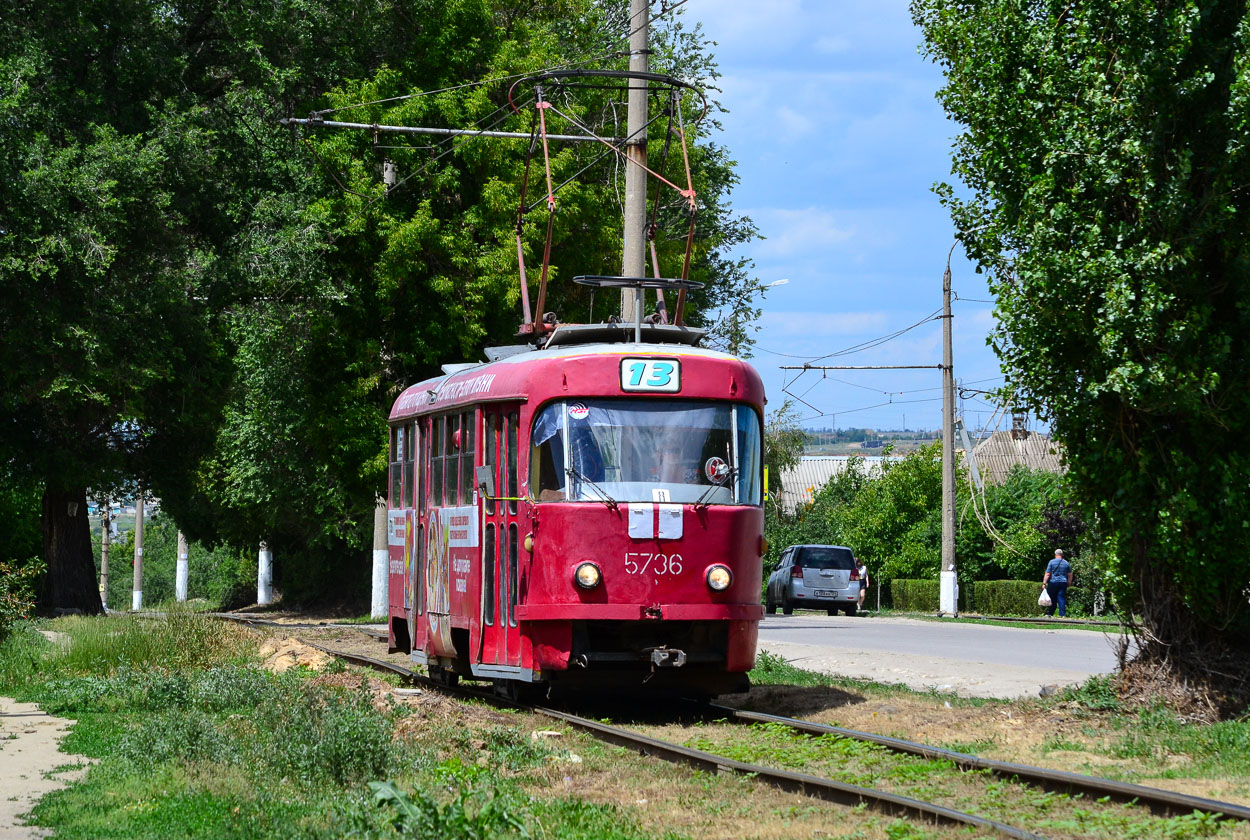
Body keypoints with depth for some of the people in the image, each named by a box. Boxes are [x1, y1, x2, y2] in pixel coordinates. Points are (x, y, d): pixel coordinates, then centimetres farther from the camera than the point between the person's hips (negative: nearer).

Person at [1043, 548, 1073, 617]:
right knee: (1062, 599, 1)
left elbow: (1047, 574, -6)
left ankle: (1050, 614, 6)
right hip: (1063, 583, 2)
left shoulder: (1052, 562, -2)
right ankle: (1062, 614, -5)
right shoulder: (1066, 563, 8)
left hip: (1053, 583, -2)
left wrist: (1044, 583, -5)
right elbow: (1070, 575, 12)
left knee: (1052, 599, 4)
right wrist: (1069, 583, 22)